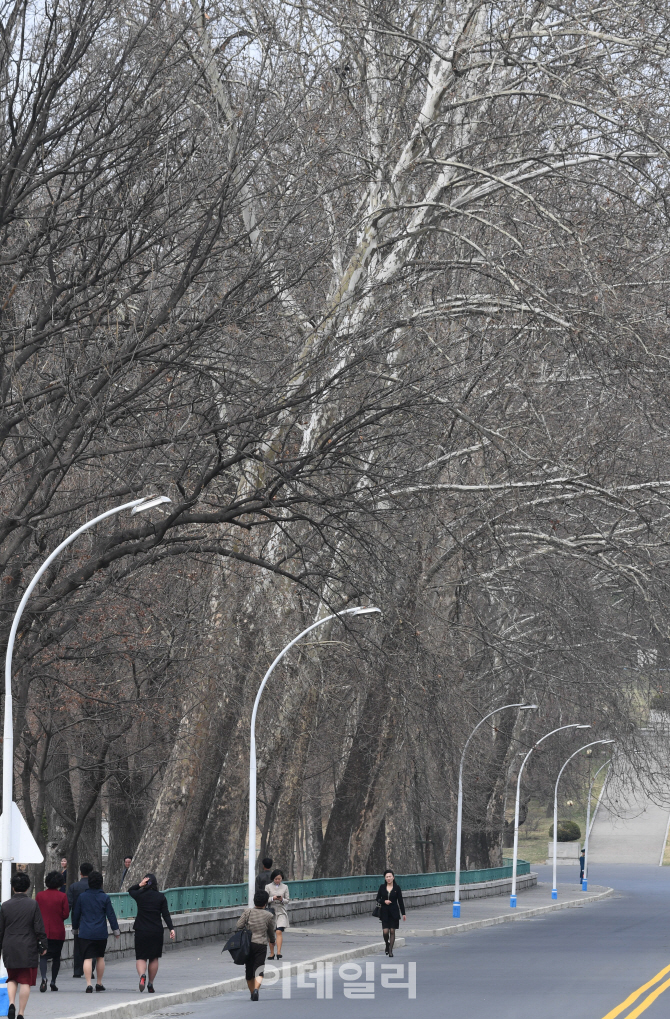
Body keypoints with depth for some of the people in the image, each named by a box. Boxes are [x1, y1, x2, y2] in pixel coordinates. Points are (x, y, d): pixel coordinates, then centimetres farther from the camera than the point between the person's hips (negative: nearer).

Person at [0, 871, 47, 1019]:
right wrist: (43, 946, 4)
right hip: (28, 949, -2)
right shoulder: (33, 905, -6)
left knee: (12, 979, 17)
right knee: (25, 982, 2)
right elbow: (39, 928, -5)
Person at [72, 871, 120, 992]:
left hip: (85, 933, 0)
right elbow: (111, 915, -1)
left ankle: (88, 984, -17)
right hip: (101, 933, 0)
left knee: (87, 958, -4)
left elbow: (76, 914, 10)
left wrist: (75, 929, 24)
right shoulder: (105, 897, -3)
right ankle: (99, 983, 22)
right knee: (100, 957, 16)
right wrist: (116, 930, 7)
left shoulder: (82, 896, 2)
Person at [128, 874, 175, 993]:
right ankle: (150, 984, 17)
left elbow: (130, 890, 19)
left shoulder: (139, 895, -2)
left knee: (141, 957, 5)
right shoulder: (161, 897, 0)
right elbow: (166, 914, -4)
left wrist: (139, 885, 3)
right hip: (156, 932, 1)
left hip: (141, 931, -1)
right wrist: (171, 928, -4)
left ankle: (142, 975, -24)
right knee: (154, 958, 14)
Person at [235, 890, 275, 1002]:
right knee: (259, 970, -4)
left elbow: (239, 925, -4)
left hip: (248, 944, 1)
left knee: (249, 970, 14)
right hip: (261, 945, -1)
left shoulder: (248, 912, -1)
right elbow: (271, 931, 14)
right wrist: (272, 941, 34)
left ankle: (252, 993, 25)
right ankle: (256, 989, -28)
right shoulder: (269, 916, 0)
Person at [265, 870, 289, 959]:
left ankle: (279, 952, -20)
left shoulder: (285, 887, 8)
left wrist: (282, 899, -13)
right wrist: (273, 898, -16)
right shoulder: (268, 887, 4)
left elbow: (287, 901, 8)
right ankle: (272, 953, 15)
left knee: (279, 932, -14)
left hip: (281, 912, -1)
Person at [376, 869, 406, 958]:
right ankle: (387, 944, 23)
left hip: (394, 912, -1)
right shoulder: (382, 887, 3)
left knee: (392, 931, 0)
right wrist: (384, 901, -13)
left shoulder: (397, 888, -1)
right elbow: (378, 899, 8)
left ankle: (390, 950, 8)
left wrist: (403, 913, 1)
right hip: (384, 912, 1)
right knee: (385, 931, -7)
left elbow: (400, 901, 2)